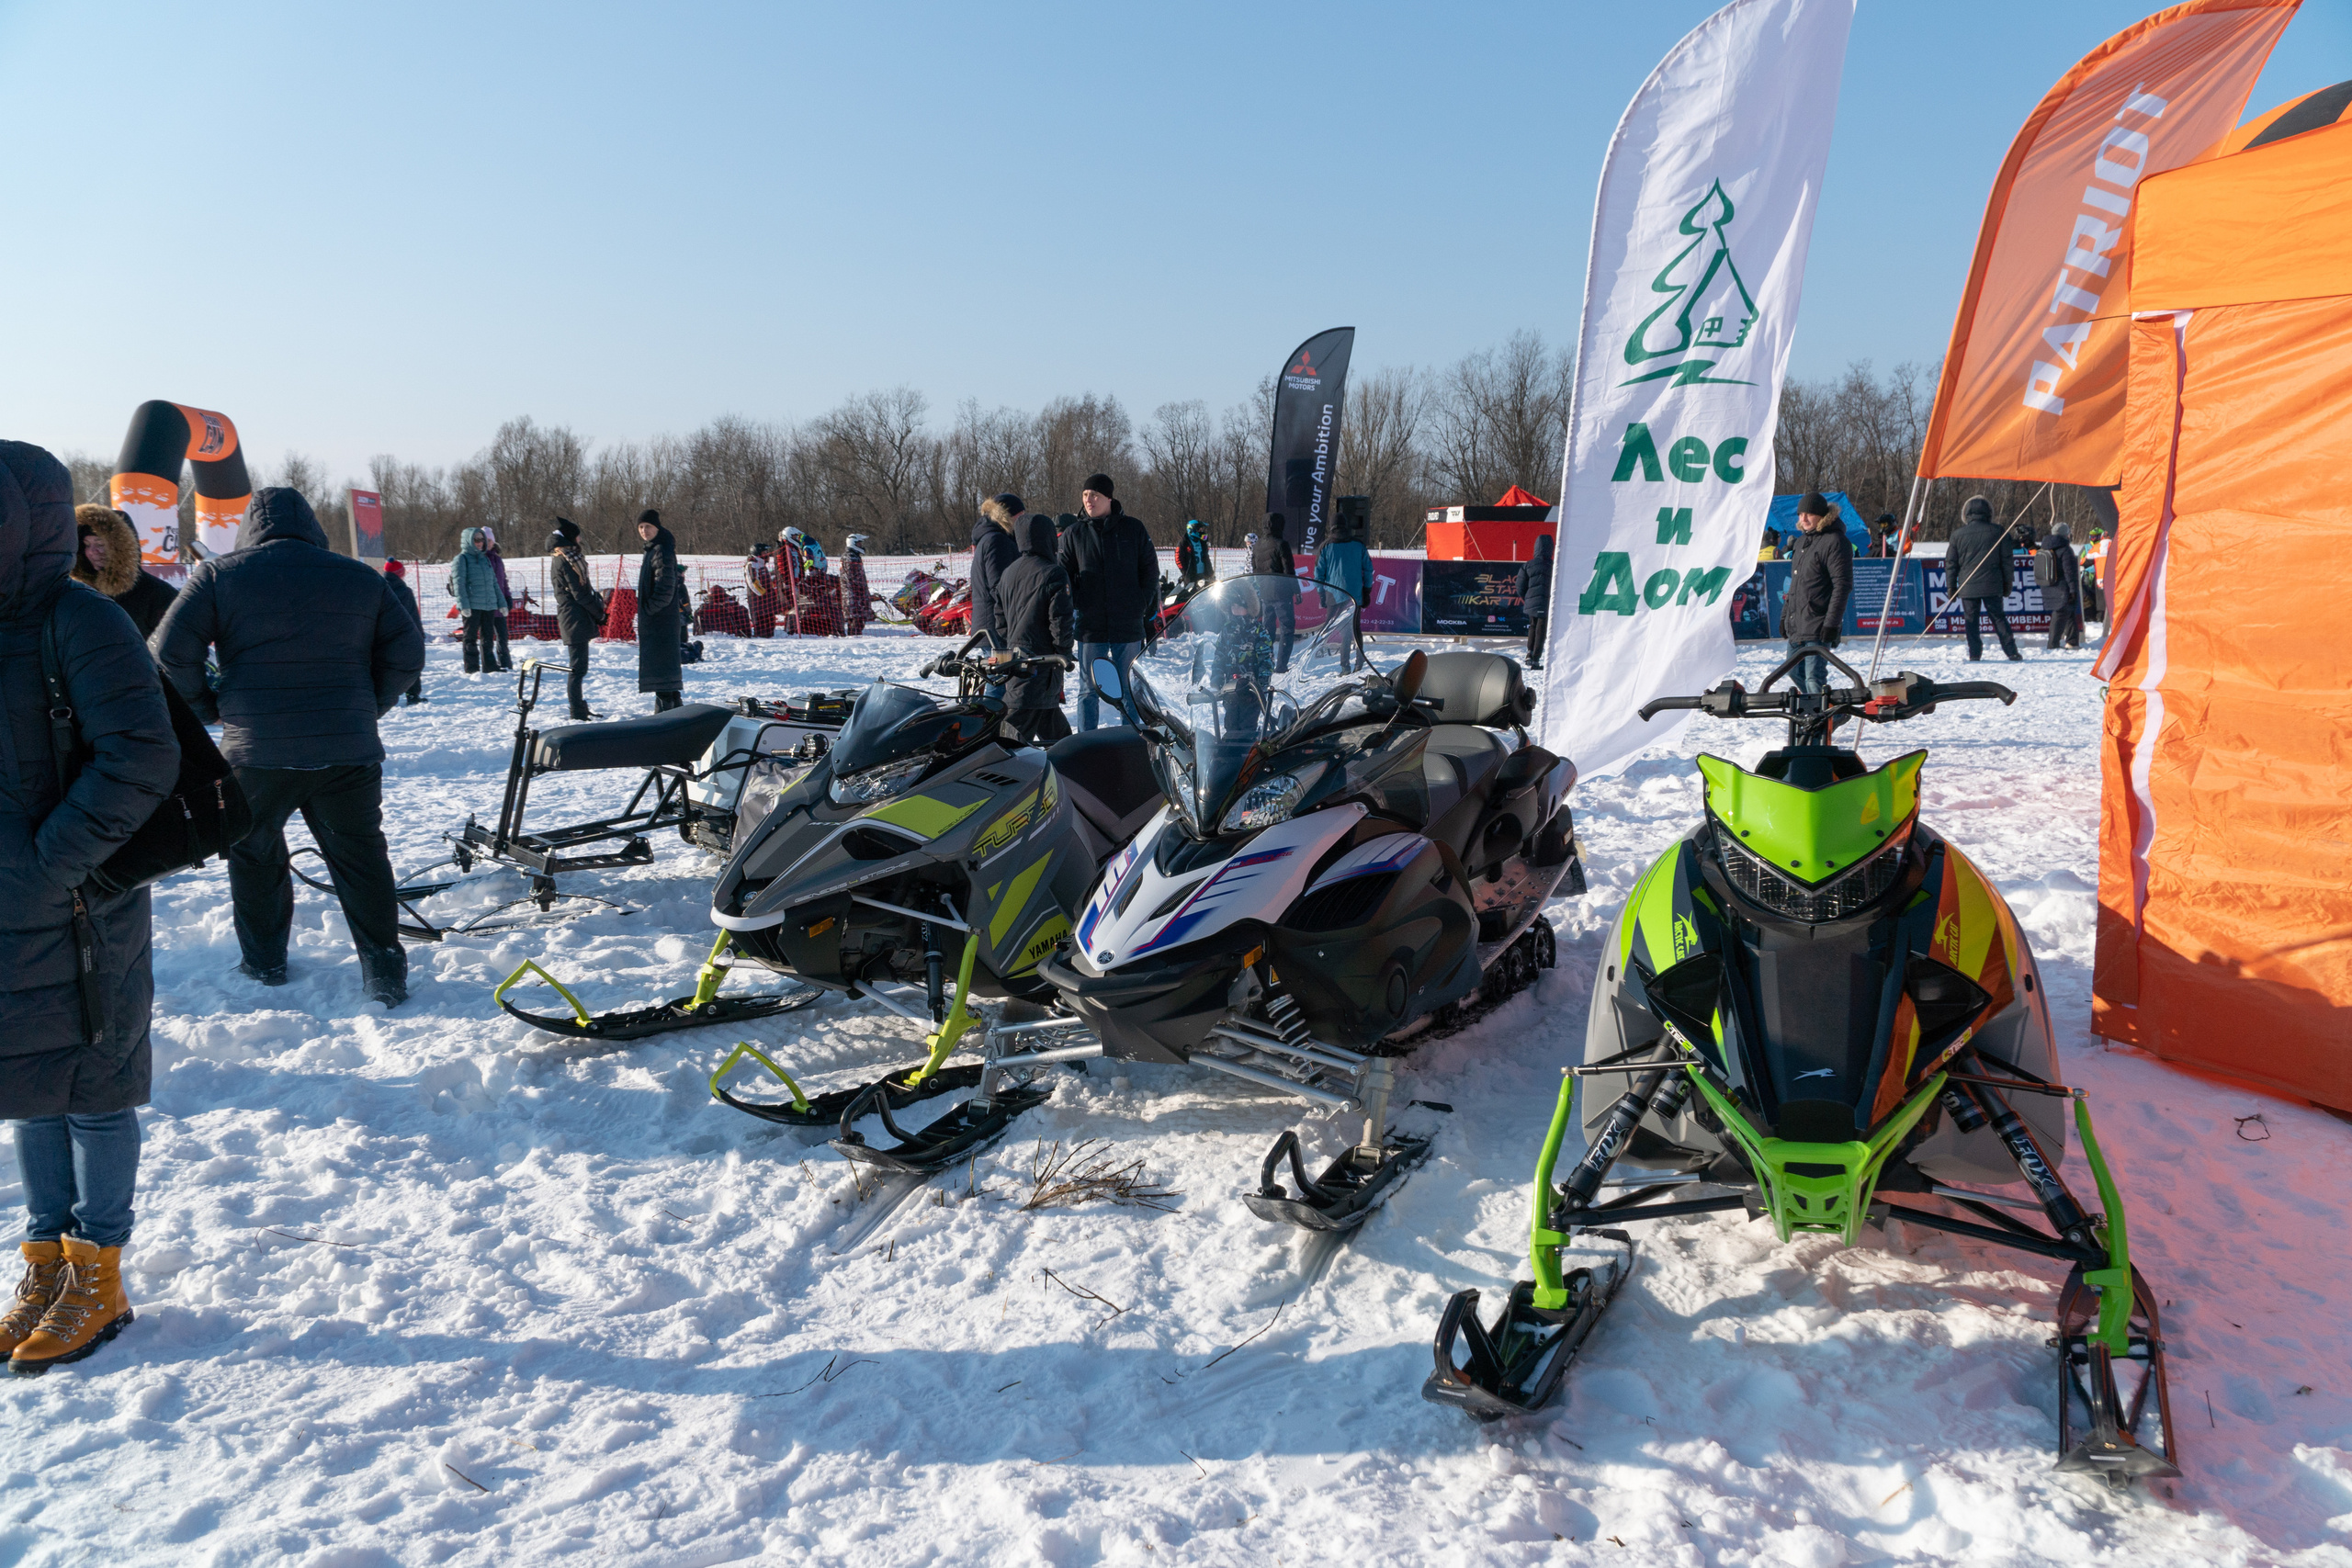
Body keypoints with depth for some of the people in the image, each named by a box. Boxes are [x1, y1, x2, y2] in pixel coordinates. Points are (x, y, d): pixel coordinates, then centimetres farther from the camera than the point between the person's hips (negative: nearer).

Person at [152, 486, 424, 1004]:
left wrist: (204, 705, 10)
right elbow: (407, 654, 5)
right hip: (349, 750, 1)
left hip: (256, 752, -1)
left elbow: (170, 649, -5)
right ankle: (385, 974, 8)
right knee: (360, 856, 9)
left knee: (253, 851, 20)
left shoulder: (218, 574, 2)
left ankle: (264, 961, 28)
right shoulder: (362, 578, 7)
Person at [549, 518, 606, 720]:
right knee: (578, 668, -9)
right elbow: (579, 594, -16)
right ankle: (578, 715, -8)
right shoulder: (566, 561, -13)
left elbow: (583, 589, 19)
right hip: (575, 619, -10)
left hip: (577, 620, 10)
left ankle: (581, 709, 24)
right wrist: (599, 614, -6)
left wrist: (597, 610, 9)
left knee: (579, 667, 16)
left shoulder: (563, 559, 17)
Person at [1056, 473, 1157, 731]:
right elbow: (1062, 575, 7)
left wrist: (1145, 604, -2)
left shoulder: (1133, 529, 3)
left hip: (1129, 624, 0)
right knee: (1089, 690, 4)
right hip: (1090, 625, 0)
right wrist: (1073, 608, -5)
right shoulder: (1074, 534, 5)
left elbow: (1150, 571, 7)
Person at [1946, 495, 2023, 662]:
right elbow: (2006, 560, 6)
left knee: (1971, 620, 5)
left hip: (1967, 586, -1)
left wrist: (1951, 586, 10)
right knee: (1998, 617, 9)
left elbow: (1951, 563, 3)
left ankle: (1975, 654, 1)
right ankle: (2012, 652, 6)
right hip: (1992, 586, 1)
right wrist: (2007, 584, 14)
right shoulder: (1998, 532, 2)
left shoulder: (1958, 534, 0)